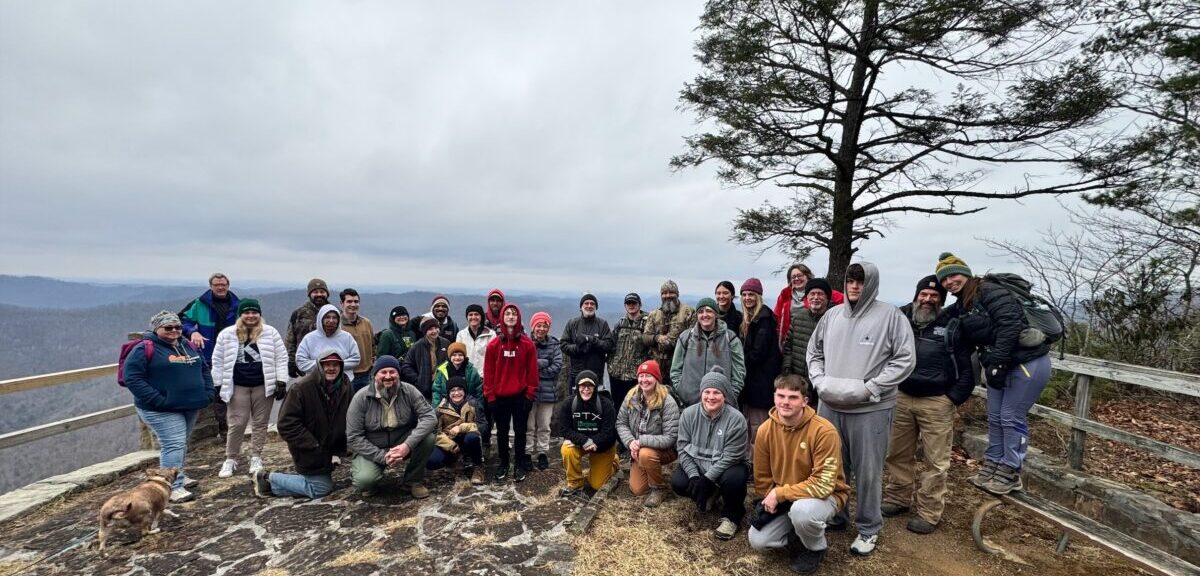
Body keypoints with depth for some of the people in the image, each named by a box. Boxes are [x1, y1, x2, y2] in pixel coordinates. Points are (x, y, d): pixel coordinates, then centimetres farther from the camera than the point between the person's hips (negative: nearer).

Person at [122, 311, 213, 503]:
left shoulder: (188, 346, 12)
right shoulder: (145, 349, -10)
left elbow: (204, 371, 20)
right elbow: (132, 378, -16)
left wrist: (208, 392, 5)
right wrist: (158, 401, -22)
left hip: (190, 407, 7)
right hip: (162, 410, -7)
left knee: (181, 444, 19)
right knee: (174, 444, -12)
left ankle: (179, 476, 34)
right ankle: (174, 487, -7)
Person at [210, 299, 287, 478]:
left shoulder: (270, 333, 0)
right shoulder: (227, 335, 1)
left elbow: (281, 358, 0)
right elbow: (218, 362, 6)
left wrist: (281, 382, -6)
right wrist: (218, 386, 3)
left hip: (263, 386, 0)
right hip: (238, 387, 0)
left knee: (260, 423, 8)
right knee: (237, 424, 2)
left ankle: (256, 458, 20)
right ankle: (230, 460, 19)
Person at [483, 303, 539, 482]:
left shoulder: (527, 344, -3)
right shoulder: (494, 344, -1)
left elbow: (532, 371, -2)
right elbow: (489, 371, 1)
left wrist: (530, 394, -4)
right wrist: (489, 395, -2)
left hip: (520, 396, -1)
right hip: (500, 396, 1)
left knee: (520, 431, 8)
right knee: (502, 432, 12)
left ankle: (521, 465, 20)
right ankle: (503, 464, 26)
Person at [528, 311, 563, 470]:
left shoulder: (554, 345, 2)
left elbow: (557, 367, -8)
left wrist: (534, 368, -11)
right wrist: (544, 363, -17)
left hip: (547, 391, 1)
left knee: (544, 425, 11)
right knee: (529, 425, 6)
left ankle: (543, 453, 22)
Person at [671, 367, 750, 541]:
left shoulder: (736, 419, -20)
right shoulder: (688, 414, -9)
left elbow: (730, 457, -21)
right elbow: (683, 448, -8)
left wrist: (706, 479, -25)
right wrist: (694, 476, -20)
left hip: (725, 467, -3)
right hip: (697, 465, 3)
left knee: (734, 478, -35)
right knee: (677, 482, -22)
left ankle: (731, 516, -1)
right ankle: (707, 496, 13)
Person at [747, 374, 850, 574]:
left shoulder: (823, 431, -26)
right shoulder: (765, 430, -12)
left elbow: (823, 485, -28)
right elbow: (762, 478, 2)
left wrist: (780, 493, -25)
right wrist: (773, 498, -13)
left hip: (825, 495, -4)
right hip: (781, 501, 4)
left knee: (802, 510, -37)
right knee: (758, 540, -11)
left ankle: (815, 548, -2)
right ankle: (801, 535, 16)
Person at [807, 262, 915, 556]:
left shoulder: (891, 316, -7)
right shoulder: (832, 315, 6)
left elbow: (904, 360, -10)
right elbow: (814, 351, 15)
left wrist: (869, 389, -15)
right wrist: (820, 382, -1)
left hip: (870, 409, -4)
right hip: (830, 405, 4)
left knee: (867, 471, 5)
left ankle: (869, 528, 25)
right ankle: (833, 514, 36)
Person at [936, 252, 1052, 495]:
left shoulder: (990, 291, -17)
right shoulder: (960, 306, 9)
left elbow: (1011, 325, -26)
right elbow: (966, 339, 13)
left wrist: (997, 363, -26)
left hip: (1028, 363, -9)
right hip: (1001, 365, 9)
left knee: (1011, 418, -1)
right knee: (995, 417, 14)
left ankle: (1010, 473, 14)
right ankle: (992, 464, 27)